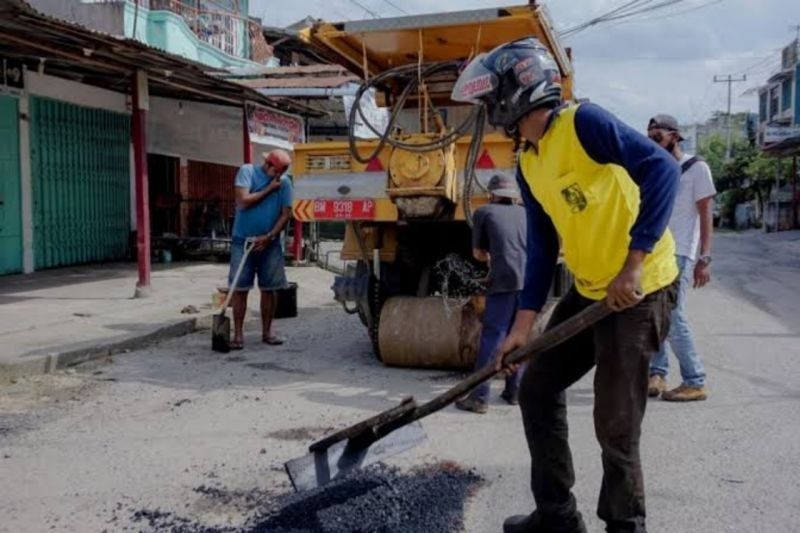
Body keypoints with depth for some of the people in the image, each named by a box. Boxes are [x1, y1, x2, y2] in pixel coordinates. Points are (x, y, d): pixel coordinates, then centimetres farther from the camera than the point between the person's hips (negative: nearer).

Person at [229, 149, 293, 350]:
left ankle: (267, 331, 17)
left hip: (270, 242, 2)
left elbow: (286, 214, -2)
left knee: (270, 288, 5)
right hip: (243, 241, -2)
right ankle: (238, 334, 4)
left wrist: (269, 237, -13)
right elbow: (243, 201, -14)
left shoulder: (284, 183, 2)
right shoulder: (247, 171, -4)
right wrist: (269, 189, -12)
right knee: (239, 288, -3)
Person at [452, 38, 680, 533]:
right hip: (589, 291, 9)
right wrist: (523, 324, 11)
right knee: (537, 389, 13)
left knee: (615, 427, -2)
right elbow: (542, 248, 13)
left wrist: (633, 265, -25)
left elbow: (662, 168, -22)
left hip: (640, 289, -9)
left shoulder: (583, 122, -15)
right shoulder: (527, 166, 10)